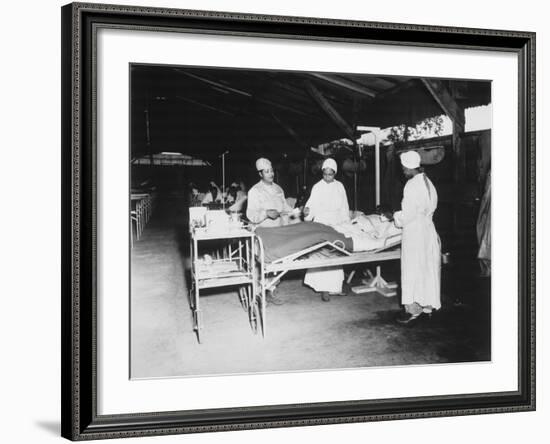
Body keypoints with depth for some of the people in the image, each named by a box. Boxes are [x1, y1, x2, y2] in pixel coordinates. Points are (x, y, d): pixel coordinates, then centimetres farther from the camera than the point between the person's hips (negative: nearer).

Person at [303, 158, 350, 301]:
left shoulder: (339, 186, 10)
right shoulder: (317, 187, 1)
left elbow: (344, 208, 14)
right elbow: (312, 204, -5)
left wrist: (346, 223, 10)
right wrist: (307, 210, -26)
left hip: (337, 225, 3)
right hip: (321, 225, -3)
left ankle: (335, 286, 12)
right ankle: (324, 289, -9)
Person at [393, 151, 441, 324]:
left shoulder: (412, 185, -17)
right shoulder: (427, 182, 10)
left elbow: (408, 214, -19)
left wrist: (396, 217, 1)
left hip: (414, 231, -9)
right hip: (428, 228, 9)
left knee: (412, 269, -3)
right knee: (427, 268, 13)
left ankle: (413, 308, -1)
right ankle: (427, 305, 21)